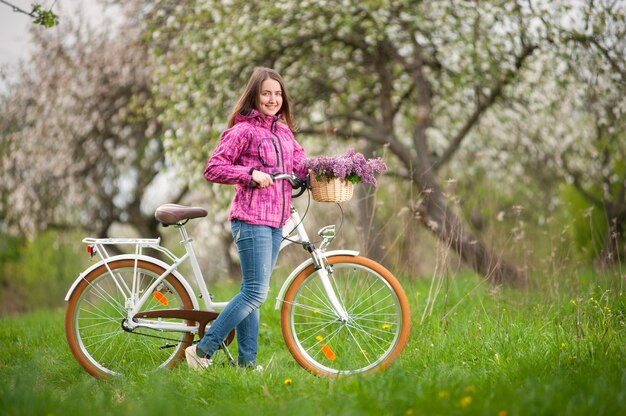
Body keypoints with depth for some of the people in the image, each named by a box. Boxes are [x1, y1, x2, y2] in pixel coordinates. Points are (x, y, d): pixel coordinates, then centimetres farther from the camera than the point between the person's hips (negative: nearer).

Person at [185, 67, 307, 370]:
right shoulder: (244, 130, -7)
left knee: (253, 292, 10)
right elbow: (213, 169, -11)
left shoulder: (284, 131, 16)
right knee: (256, 292, -11)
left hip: (276, 222, 8)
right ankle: (202, 351, -5)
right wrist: (251, 173, -20)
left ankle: (246, 361, 14)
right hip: (252, 220, -8)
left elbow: (298, 166, 14)